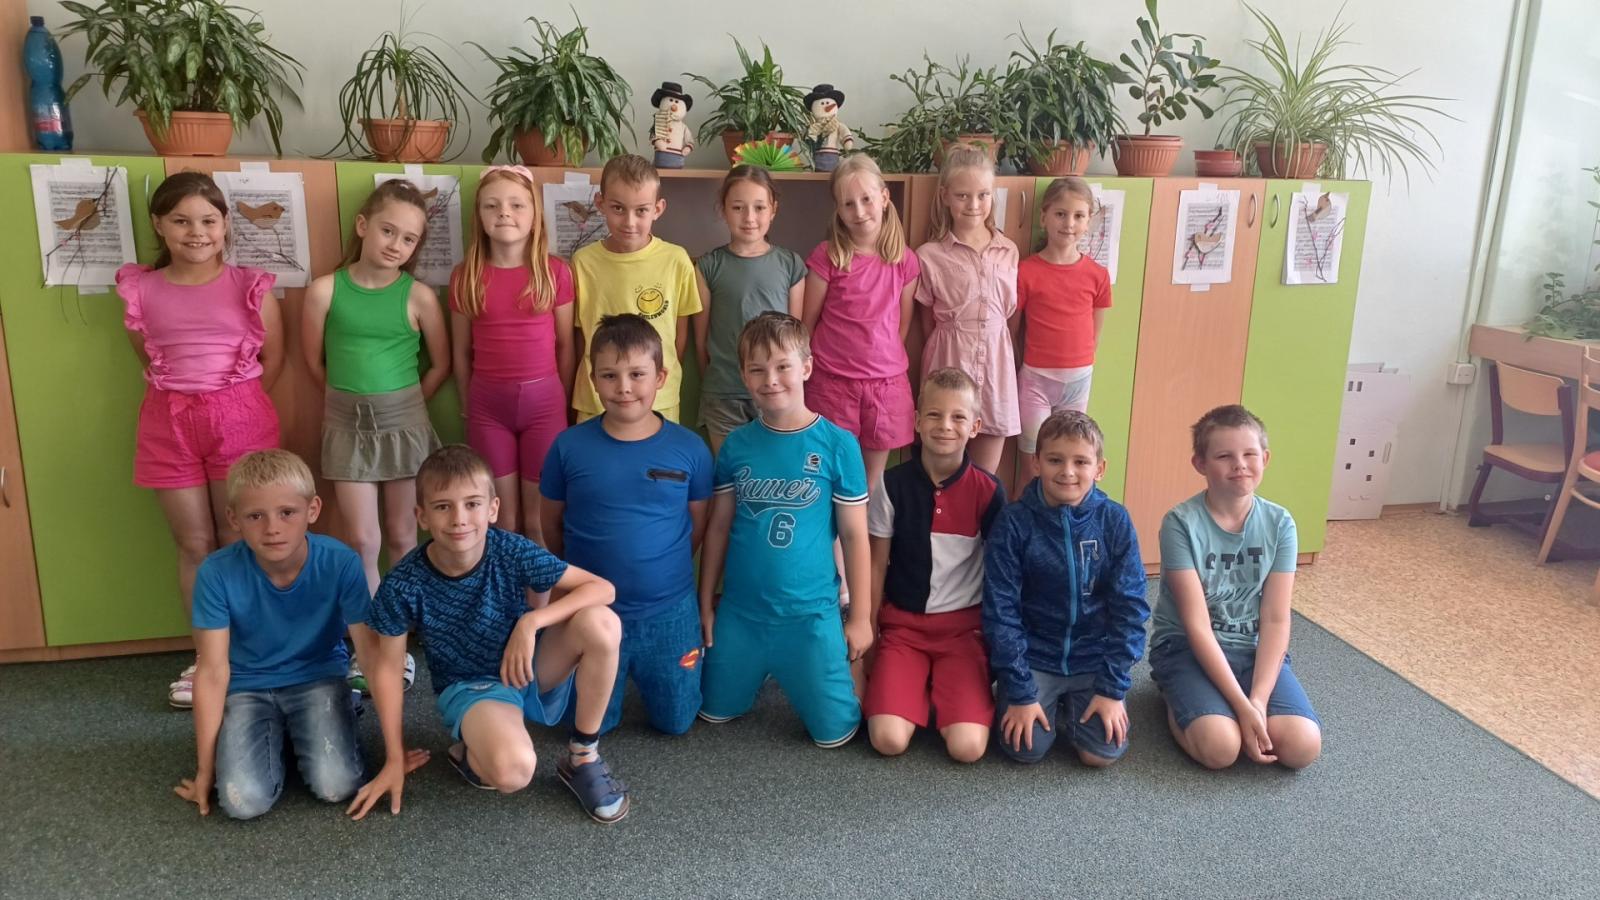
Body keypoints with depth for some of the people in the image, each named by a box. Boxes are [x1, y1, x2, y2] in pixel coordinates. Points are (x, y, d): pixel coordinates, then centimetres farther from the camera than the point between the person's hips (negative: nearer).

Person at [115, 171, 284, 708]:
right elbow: (148, 361, 13)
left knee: (238, 542, 6)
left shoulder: (251, 287, -4)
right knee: (194, 544, 9)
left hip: (240, 418, -2)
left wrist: (229, 403, 4)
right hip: (169, 423, 2)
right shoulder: (139, 290, 1)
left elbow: (273, 360, 3)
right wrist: (190, 400, 8)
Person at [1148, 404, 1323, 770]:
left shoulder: (1279, 523, -4)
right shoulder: (1181, 523, -16)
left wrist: (1258, 699, -19)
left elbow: (1276, 620, -6)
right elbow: (1197, 625, -18)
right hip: (1187, 647, -4)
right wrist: (1241, 704, -23)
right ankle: (1177, 698, 6)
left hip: (1254, 648, 4)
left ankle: (1218, 703, 9)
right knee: (1220, 746, -27)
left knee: (1302, 746, -19)